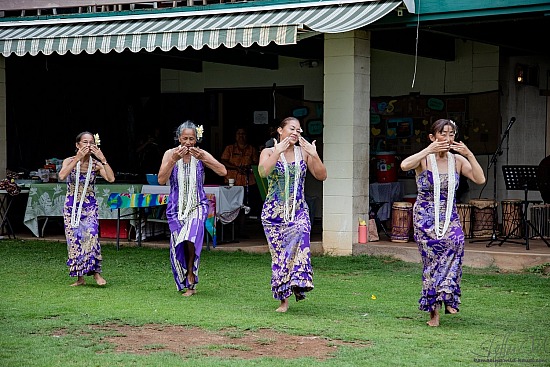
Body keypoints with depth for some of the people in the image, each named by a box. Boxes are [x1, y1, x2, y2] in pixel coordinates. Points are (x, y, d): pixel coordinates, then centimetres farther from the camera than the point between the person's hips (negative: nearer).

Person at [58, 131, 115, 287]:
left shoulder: (96, 164, -3)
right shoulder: (69, 161, -5)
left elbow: (111, 178, -19)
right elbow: (62, 176, -26)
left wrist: (103, 159, -23)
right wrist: (78, 158, -30)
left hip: (89, 206, 0)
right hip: (71, 206, 1)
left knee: (91, 236, -20)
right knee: (74, 240, 0)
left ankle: (96, 272, -12)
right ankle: (79, 277, 8)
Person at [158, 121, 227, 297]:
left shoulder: (201, 154, -4)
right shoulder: (170, 154, -3)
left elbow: (223, 172, -15)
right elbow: (161, 180, -12)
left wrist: (202, 158, -24)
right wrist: (174, 160, -22)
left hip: (197, 206, -2)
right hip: (176, 207, 2)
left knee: (190, 237, -26)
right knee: (178, 246, 2)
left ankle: (191, 271, 0)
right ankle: (189, 285, 21)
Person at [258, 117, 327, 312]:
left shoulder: (303, 152, 7)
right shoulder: (269, 152, 2)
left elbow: (321, 176, 0)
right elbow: (263, 172, -19)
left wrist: (314, 155, -12)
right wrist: (278, 151, -21)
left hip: (298, 211, 1)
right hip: (274, 212, -1)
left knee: (300, 237, -29)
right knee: (278, 252, -2)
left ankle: (297, 282, -29)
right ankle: (283, 300, 7)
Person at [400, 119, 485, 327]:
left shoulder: (458, 160, 5)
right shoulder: (424, 159, -5)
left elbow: (480, 179, -7)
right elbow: (404, 165, -27)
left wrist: (469, 154, -13)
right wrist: (429, 150, -27)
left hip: (449, 217, 3)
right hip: (425, 217, -3)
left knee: (456, 241, -27)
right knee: (432, 259, -10)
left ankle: (447, 296, -19)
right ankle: (433, 311, -1)